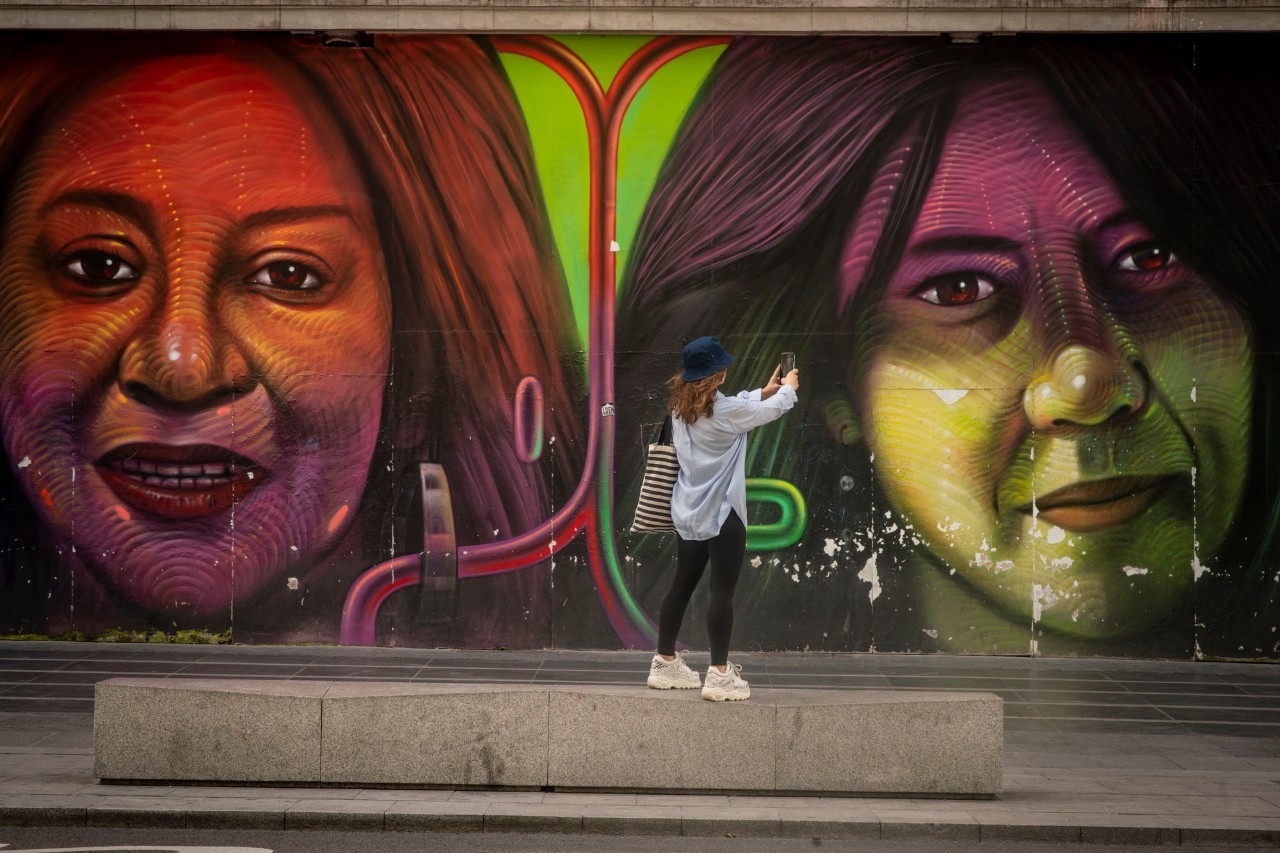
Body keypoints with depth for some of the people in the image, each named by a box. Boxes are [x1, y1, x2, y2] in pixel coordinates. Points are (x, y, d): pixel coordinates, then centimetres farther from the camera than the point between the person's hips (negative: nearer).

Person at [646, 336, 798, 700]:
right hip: (720, 512, -8)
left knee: (683, 585, 15)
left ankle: (665, 663, 23)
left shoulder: (681, 408, 5)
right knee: (722, 590, -5)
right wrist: (789, 389, 18)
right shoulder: (722, 410, -17)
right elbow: (772, 409, -2)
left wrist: (765, 391, 30)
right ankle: (719, 674, -5)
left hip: (689, 512, 8)